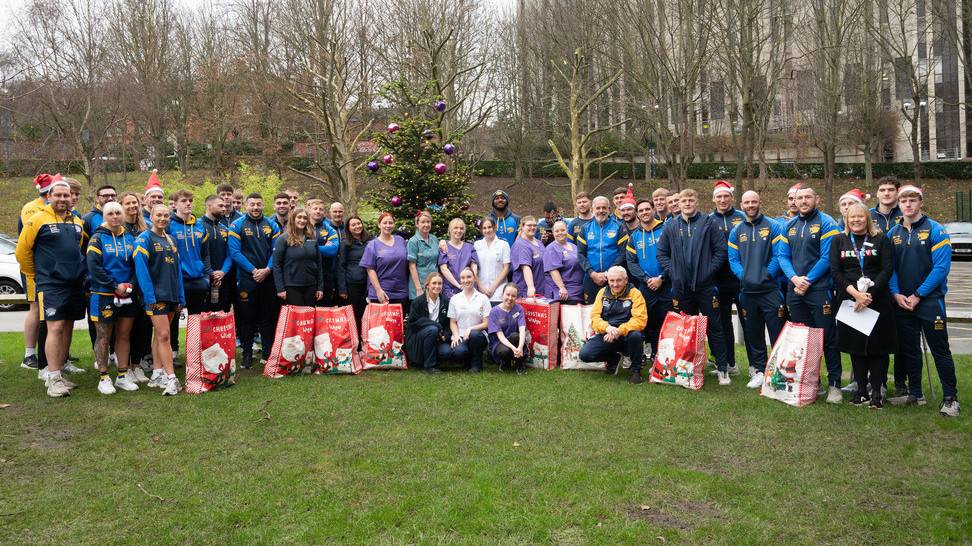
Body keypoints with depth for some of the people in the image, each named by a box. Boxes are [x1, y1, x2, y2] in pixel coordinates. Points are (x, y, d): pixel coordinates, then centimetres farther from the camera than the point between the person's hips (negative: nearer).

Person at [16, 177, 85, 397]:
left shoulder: (77, 222, 13)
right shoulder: (38, 219, -5)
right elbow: (22, 251, -1)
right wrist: (35, 275, 6)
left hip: (75, 284, 6)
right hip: (50, 285, -6)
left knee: (67, 328, 8)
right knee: (55, 328, -11)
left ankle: (56, 372, 18)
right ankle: (53, 379, -9)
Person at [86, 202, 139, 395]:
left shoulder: (129, 239, 10)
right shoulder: (97, 238, -4)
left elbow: (136, 265, 12)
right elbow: (94, 267, -13)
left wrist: (130, 285, -5)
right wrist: (115, 286, -16)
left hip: (126, 295, 4)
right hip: (104, 295, -4)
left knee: (124, 335, 8)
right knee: (104, 336, 3)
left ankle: (123, 376, 16)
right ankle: (104, 378, 10)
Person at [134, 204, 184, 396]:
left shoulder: (171, 240, 15)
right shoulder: (144, 239, -6)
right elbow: (141, 269, -14)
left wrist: (181, 298, 12)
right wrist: (149, 297, -20)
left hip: (172, 296, 7)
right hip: (156, 296, -7)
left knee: (160, 335, 12)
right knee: (163, 335, -10)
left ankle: (157, 375, 19)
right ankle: (171, 379, -11)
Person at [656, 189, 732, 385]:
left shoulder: (708, 222, -1)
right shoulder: (671, 225, 7)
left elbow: (720, 250, -4)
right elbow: (662, 252, 10)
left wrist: (709, 270, -10)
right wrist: (671, 271, -1)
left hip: (705, 285, -3)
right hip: (681, 286, 3)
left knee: (714, 326, 1)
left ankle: (722, 368, 7)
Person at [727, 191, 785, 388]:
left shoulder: (773, 226, -1)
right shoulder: (736, 231, 10)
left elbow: (779, 255, -7)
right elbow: (733, 259, 6)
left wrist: (766, 275, -13)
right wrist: (743, 276, -9)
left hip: (770, 289, -4)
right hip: (747, 290, 4)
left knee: (777, 332, -4)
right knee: (753, 334, 11)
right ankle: (758, 371, 21)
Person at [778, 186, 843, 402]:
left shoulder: (826, 223, -6)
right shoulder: (789, 226, 12)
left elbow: (827, 257, -12)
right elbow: (783, 256, 8)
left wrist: (808, 280, -13)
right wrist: (794, 278, -9)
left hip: (819, 289, -6)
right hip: (794, 290, 6)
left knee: (827, 339, -3)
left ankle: (834, 384, 4)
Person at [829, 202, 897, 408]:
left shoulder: (881, 240, 5)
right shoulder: (838, 240, 9)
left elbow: (887, 270, -4)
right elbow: (835, 272, 0)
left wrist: (869, 294, -15)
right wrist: (855, 293, -14)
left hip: (877, 299, -1)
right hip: (849, 300, 1)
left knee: (878, 345, -1)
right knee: (855, 345, 5)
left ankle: (877, 391, 7)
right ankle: (861, 389, 13)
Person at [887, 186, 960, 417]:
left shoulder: (935, 231, -7)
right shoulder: (893, 233, 7)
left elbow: (941, 267, -13)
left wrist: (918, 295, -15)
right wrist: (896, 293, -6)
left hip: (930, 300, -5)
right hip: (903, 302, 5)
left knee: (940, 350, -1)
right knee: (908, 350, 13)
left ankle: (950, 398, 7)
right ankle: (914, 393, 25)